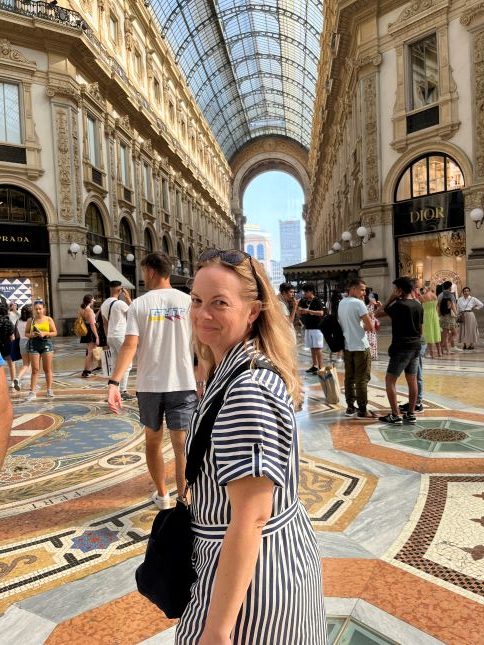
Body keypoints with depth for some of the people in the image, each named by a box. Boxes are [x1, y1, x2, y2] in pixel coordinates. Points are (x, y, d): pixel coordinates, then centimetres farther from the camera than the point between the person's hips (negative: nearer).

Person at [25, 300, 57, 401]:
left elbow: (55, 332, 2)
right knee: (35, 369, 0)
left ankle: (49, 390, 13)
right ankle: (32, 392, 3)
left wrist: (45, 333, -14)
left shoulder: (49, 319, 3)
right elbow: (26, 333, 9)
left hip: (46, 343, 0)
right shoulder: (30, 320, 6)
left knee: (47, 369, 4)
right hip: (33, 344, 0)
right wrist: (31, 335, -12)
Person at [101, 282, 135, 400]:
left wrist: (107, 338, 20)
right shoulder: (120, 303, -15)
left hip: (110, 336, 8)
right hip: (120, 336, -8)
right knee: (126, 365, -2)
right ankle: (123, 391, -3)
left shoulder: (104, 304, 10)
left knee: (116, 365, 12)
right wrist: (128, 298, 1)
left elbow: (105, 323, 15)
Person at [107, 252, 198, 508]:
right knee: (181, 445, 6)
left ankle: (162, 495, 32)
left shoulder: (139, 304, -3)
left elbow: (129, 345, -13)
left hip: (149, 384, 1)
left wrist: (114, 383, -16)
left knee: (153, 442, 19)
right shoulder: (188, 302, -1)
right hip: (183, 384, 0)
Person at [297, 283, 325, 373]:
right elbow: (300, 314, 16)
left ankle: (321, 367, -3)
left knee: (318, 348, -6)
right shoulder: (304, 302, 12)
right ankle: (315, 366, 16)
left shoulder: (317, 301, -7)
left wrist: (309, 311, -23)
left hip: (316, 328, -7)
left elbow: (321, 313, -18)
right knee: (312, 348, 9)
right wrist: (298, 309, -3)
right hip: (307, 328, 7)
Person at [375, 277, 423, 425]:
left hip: (401, 347, -8)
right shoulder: (418, 305, 8)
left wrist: (391, 299, -5)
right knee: (412, 380, 12)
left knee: (390, 380, 0)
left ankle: (395, 416, 0)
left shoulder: (399, 305, -16)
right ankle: (411, 414, 17)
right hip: (415, 346, 8)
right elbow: (420, 328, 14)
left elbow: (377, 313, -9)